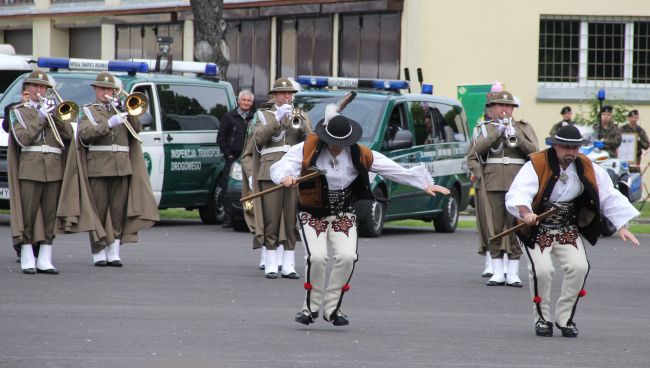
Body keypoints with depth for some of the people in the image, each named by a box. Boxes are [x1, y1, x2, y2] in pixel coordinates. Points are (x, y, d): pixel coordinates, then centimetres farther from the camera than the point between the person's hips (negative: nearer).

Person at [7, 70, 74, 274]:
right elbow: (24, 139, -7)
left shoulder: (55, 110, 18)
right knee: (28, 215, -5)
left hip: (54, 171, 3)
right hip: (30, 169, -3)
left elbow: (68, 135, 4)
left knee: (50, 216, 1)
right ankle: (27, 260, -1)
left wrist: (55, 115, -7)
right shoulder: (18, 112, 9)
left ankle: (45, 260, 4)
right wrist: (41, 116, -10)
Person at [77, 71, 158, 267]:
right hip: (98, 167, -3)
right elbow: (85, 134, -11)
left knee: (118, 210, 1)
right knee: (99, 209, -3)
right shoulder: (89, 111, 9)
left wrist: (127, 112, -7)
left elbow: (135, 129, 8)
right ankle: (99, 252, 3)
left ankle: (114, 252, 5)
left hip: (122, 167, 3)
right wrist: (109, 124, -21)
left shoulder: (120, 109, 20)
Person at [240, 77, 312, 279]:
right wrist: (278, 119, -16)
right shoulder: (264, 115, 12)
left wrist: (301, 125, -12)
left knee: (292, 221, 0)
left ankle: (289, 266, 3)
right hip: (271, 172, -2)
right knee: (271, 220, -5)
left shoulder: (301, 117, 18)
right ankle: (270, 265, -2)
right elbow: (259, 138, -7)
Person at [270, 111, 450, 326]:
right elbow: (280, 167, -19)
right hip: (312, 214, -2)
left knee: (347, 256, -18)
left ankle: (332, 307, 0)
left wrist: (425, 184, -10)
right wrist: (285, 177, -44)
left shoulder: (360, 156, -5)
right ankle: (311, 307, -3)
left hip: (343, 216, 2)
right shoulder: (308, 149, -12)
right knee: (316, 256, -22)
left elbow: (396, 170, -4)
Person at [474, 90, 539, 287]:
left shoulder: (524, 127, 11)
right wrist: (498, 131, -12)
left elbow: (533, 151, -1)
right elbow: (478, 149, -5)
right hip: (494, 183, 1)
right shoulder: (487, 128, 12)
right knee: (495, 228, 0)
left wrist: (515, 136, -12)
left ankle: (513, 273, -2)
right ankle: (497, 272, 5)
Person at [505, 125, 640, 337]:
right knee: (541, 269, -23)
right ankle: (542, 318, 1)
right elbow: (517, 194, -31)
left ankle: (565, 318, 2)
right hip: (536, 230, -4)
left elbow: (609, 197, 3)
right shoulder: (536, 166, -18)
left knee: (579, 267, -17)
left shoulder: (588, 170, -2)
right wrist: (526, 213, -52)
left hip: (568, 230, 4)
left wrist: (622, 227, -5)